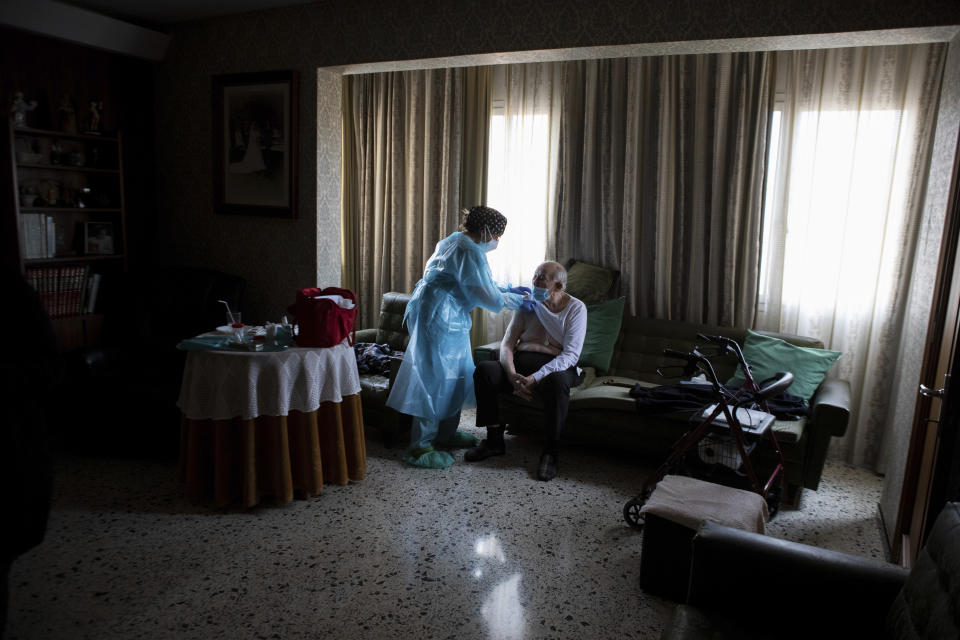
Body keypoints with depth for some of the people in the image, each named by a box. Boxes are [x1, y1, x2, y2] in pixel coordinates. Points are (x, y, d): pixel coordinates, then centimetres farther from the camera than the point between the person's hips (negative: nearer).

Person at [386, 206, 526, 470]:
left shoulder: (455, 241, 18)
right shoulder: (469, 251, -15)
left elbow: (474, 283, 29)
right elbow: (485, 296, -17)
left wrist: (505, 290, 24)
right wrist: (508, 300, 0)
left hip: (449, 319, 11)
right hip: (437, 317, -11)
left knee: (455, 375, 15)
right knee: (435, 379, -8)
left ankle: (446, 434, 27)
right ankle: (420, 447, -2)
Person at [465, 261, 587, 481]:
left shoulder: (576, 308, -2)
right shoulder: (527, 304, 9)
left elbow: (570, 355, -13)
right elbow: (507, 344, 3)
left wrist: (535, 378, -25)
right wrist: (512, 375, -18)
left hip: (556, 367, -4)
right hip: (521, 363, 4)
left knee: (556, 381, -40)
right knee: (485, 369, -24)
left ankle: (551, 452, -24)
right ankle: (494, 439, -11)